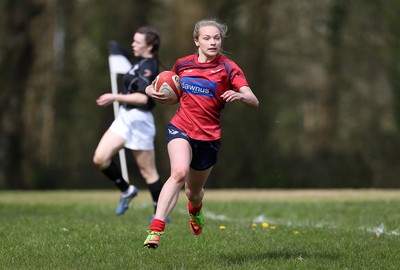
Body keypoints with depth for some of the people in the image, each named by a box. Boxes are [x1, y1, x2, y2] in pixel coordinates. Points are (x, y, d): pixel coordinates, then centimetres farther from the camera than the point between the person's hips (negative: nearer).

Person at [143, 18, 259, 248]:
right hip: (181, 128, 0)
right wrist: (153, 90, 2)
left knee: (193, 192, 15)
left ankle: (195, 210, 55)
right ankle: (156, 229, -36)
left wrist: (239, 95, -39)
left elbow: (254, 101, -16)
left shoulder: (228, 68, -6)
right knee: (180, 172, -30)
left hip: (209, 136, 0)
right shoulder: (183, 64, 4)